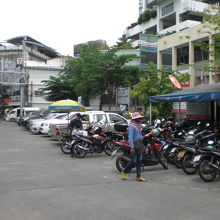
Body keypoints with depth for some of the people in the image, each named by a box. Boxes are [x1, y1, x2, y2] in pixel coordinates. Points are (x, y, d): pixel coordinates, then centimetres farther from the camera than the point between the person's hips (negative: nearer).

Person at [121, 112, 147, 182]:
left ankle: (138, 176, 12)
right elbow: (130, 137, -19)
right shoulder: (132, 126, -13)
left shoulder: (138, 125, 14)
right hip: (134, 146, -8)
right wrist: (132, 147, -24)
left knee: (139, 161, 7)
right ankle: (124, 172, 16)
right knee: (133, 160, -5)